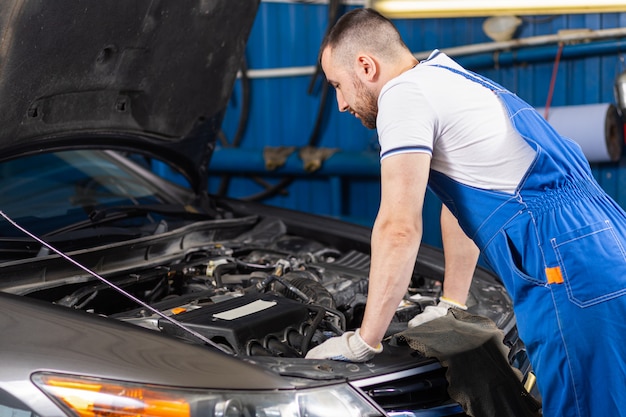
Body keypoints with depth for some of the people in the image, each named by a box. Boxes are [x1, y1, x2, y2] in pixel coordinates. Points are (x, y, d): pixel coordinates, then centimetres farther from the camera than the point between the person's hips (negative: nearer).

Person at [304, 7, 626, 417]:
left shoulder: (404, 92, -6)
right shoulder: (446, 81, 25)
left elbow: (399, 229, -12)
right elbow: (460, 207, 32)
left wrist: (362, 342, -5)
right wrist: (451, 305, 36)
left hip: (573, 276, -10)